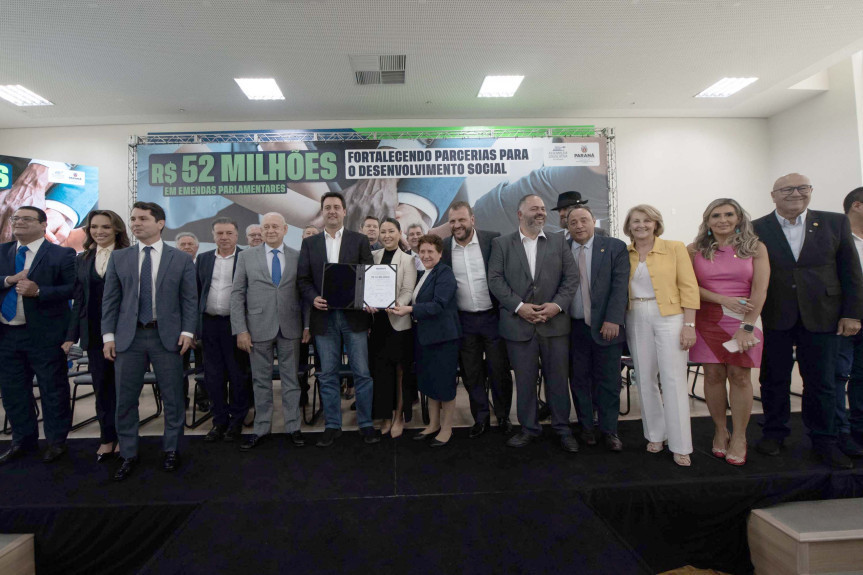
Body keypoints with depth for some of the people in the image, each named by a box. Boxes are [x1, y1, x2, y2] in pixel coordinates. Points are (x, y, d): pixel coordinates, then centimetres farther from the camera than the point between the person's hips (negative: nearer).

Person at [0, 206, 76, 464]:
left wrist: (38, 291, -22)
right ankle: (23, 440, 32)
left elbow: (74, 288, -12)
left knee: (53, 390, 5)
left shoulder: (62, 254, -7)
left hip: (45, 335, -5)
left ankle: (56, 440, 21)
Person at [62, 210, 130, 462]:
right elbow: (79, 300, 11)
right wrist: (71, 335, 8)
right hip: (94, 333, 4)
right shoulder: (83, 259, 10)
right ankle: (107, 438, 23)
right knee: (101, 387, 10)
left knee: (123, 385, 6)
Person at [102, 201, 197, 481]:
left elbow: (190, 299, 1)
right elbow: (110, 300, 7)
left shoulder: (182, 259, 2)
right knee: (125, 399, 8)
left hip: (167, 336, -2)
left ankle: (171, 450, 24)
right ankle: (128, 455, 25)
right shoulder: (118, 258, 8)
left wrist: (187, 332, -8)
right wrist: (108, 335, 0)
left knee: (172, 398, 6)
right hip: (128, 336, 2)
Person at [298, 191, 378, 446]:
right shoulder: (309, 243, 11)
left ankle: (366, 424, 17)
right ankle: (332, 426, 21)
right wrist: (313, 298, -11)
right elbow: (303, 278, 7)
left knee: (362, 372, 3)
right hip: (324, 316, 2)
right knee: (328, 374, 8)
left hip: (354, 315, -1)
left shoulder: (359, 240, 6)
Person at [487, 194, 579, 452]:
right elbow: (495, 279, -3)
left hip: (555, 323, 1)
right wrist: (518, 306, -14)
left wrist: (557, 304, -10)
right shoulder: (501, 243, 5)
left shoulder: (558, 241, 10)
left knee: (558, 379, 9)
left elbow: (572, 277, 4)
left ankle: (563, 429, 25)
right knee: (525, 380, 8)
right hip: (518, 324, -1)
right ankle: (529, 428, 25)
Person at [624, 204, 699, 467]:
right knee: (645, 379, 9)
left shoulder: (675, 248, -1)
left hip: (669, 317, -3)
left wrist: (689, 325, -11)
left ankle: (680, 446, 8)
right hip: (636, 320, 3)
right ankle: (656, 435, 25)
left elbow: (688, 287, -5)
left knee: (674, 380, -3)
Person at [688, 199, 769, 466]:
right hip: (707, 321, 1)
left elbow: (760, 289, -6)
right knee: (713, 375, 3)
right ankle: (720, 431, 17)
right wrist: (723, 300, -12)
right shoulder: (695, 250, 4)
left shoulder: (755, 248, 2)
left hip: (743, 320, -1)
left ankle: (739, 437, 11)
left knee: (740, 376, -1)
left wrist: (747, 326, -13)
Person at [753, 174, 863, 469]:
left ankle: (824, 441, 25)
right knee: (774, 379, 10)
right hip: (773, 319, -1)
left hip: (820, 317, 1)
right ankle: (774, 433, 26)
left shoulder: (835, 223, 5)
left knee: (821, 383, 9)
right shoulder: (756, 229, -1)